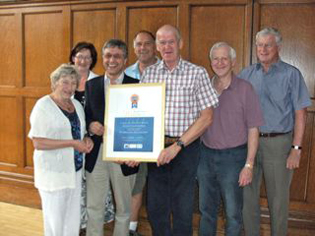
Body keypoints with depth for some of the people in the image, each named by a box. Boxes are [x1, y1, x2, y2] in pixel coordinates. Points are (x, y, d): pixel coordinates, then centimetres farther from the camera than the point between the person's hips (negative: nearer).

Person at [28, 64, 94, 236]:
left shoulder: (77, 105, 10)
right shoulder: (44, 105, -11)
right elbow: (38, 143, -18)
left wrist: (86, 141, -3)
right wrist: (73, 143, -21)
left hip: (75, 170, 6)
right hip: (53, 172, -6)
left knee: (73, 220, 14)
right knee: (55, 222, 5)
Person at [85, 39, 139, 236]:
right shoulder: (91, 84, 6)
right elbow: (86, 115, 10)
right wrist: (90, 125, -12)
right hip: (96, 153, 2)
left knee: (123, 207, 15)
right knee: (93, 206, 12)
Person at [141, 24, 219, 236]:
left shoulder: (197, 73, -4)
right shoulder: (149, 73, 6)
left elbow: (207, 117, -8)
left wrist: (177, 145, -15)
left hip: (186, 148, -3)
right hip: (156, 147, 3)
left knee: (182, 210, 7)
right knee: (155, 208, 14)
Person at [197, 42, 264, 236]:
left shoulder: (245, 89, -8)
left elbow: (253, 130, -8)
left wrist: (249, 165, -12)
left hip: (233, 157, -4)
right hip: (206, 154, 4)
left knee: (233, 213, 9)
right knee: (206, 209, 17)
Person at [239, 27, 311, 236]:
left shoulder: (291, 74, -2)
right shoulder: (247, 74, 7)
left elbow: (300, 113, -5)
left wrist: (296, 148, -10)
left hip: (278, 143, -3)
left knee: (278, 199, 8)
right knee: (248, 195, 13)